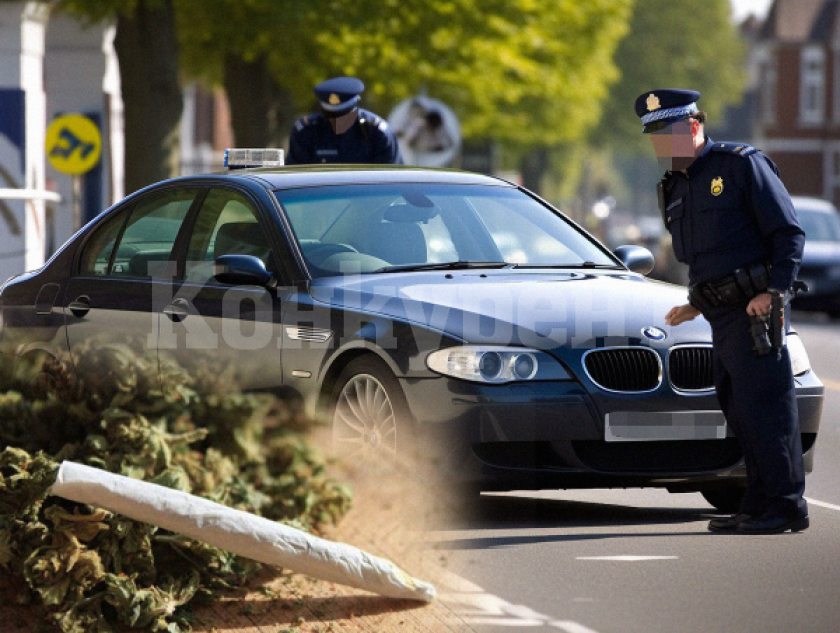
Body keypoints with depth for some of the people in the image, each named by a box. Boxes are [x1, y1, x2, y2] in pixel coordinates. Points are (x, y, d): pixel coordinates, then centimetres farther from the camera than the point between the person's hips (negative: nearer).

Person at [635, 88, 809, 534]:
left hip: (756, 310, -8)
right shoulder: (673, 189, 18)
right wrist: (696, 306, 15)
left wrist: (773, 292, -17)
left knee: (763, 406, -10)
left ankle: (786, 505, -8)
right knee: (739, 411, 6)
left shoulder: (742, 165, -5)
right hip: (721, 315, 8)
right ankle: (759, 505, 10)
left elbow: (789, 233, -8)